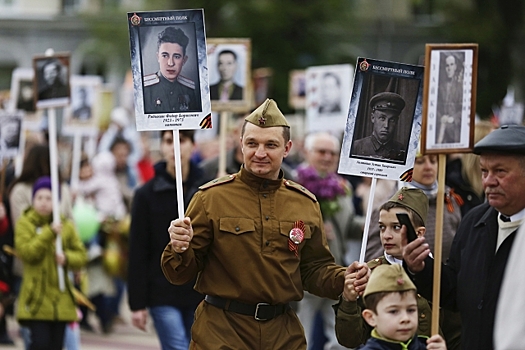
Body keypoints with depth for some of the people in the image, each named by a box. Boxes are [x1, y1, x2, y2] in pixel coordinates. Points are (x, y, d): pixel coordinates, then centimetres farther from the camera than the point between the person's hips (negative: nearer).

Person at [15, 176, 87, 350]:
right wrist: (50, 233, -21)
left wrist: (67, 258, -14)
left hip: (61, 298, 3)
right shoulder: (25, 224, 0)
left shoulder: (66, 226, 9)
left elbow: (81, 255, 7)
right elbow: (26, 252, -14)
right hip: (36, 296, -3)